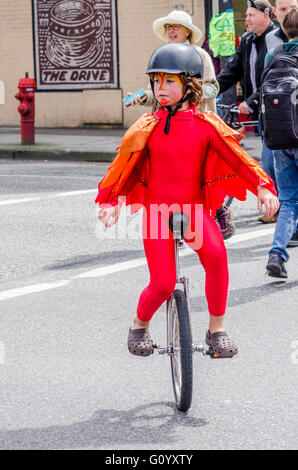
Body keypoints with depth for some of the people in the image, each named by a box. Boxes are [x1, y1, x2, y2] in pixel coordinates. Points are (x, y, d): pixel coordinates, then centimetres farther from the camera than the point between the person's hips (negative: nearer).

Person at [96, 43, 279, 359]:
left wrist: (262, 188, -17)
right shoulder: (148, 126, 2)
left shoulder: (205, 125, -1)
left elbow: (235, 156, -5)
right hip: (156, 210, 0)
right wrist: (110, 201, 5)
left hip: (194, 209, 0)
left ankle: (216, 328, -13)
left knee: (215, 254, -30)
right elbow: (124, 164, 11)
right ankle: (139, 324, 21)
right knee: (163, 283, -12)